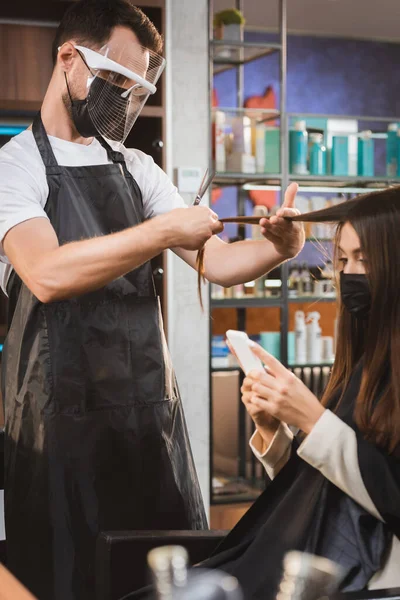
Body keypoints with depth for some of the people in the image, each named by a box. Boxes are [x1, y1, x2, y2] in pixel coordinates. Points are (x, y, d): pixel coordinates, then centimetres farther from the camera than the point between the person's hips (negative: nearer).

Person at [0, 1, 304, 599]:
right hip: (64, 413, -5)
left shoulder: (138, 169, 13)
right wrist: (164, 231, -22)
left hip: (153, 408, 5)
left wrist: (276, 247, -13)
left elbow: (218, 262, 7)